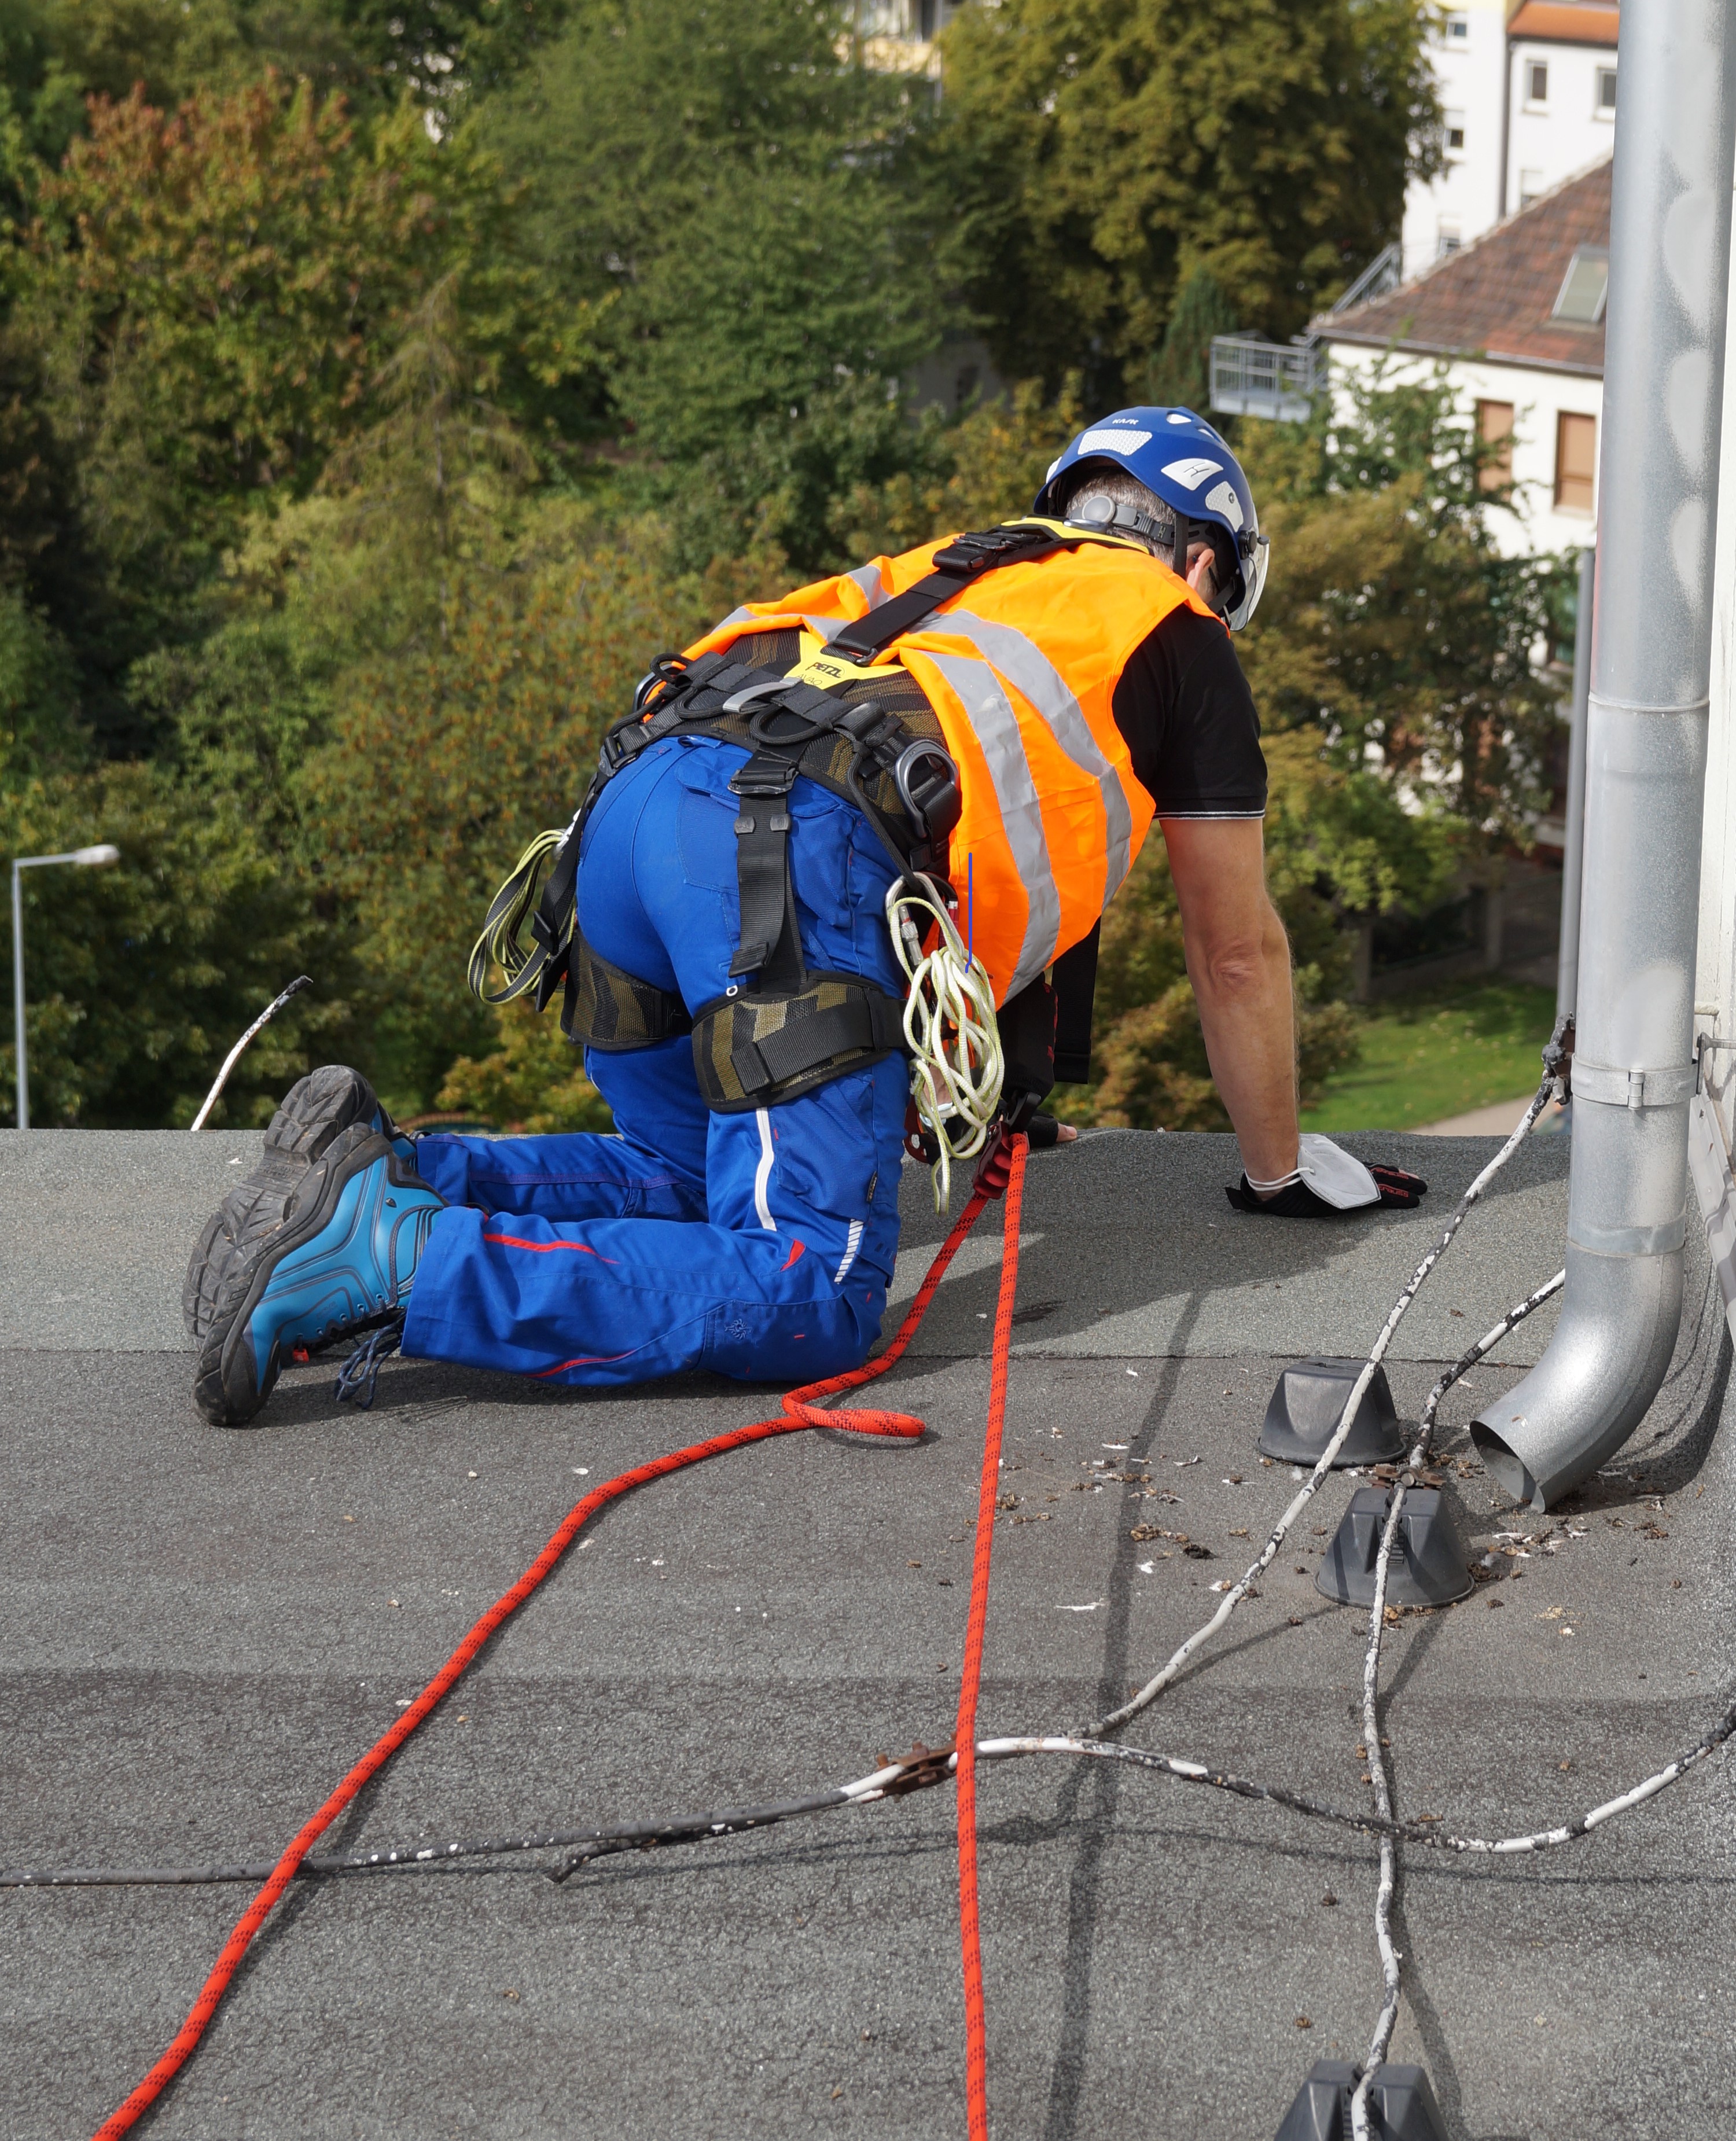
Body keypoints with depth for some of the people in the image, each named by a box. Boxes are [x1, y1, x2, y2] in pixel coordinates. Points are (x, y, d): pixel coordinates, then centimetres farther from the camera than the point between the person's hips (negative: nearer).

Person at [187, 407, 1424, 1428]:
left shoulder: (950, 575, 40)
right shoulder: (1180, 641, 23)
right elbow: (1239, 953, 28)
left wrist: (906, 1101, 63)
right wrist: (1278, 1167, 42)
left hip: (639, 796, 8)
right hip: (799, 844, -8)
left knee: (693, 1182, 25)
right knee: (810, 1297, -10)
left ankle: (383, 1171, 3)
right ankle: (391, 1257, -24)